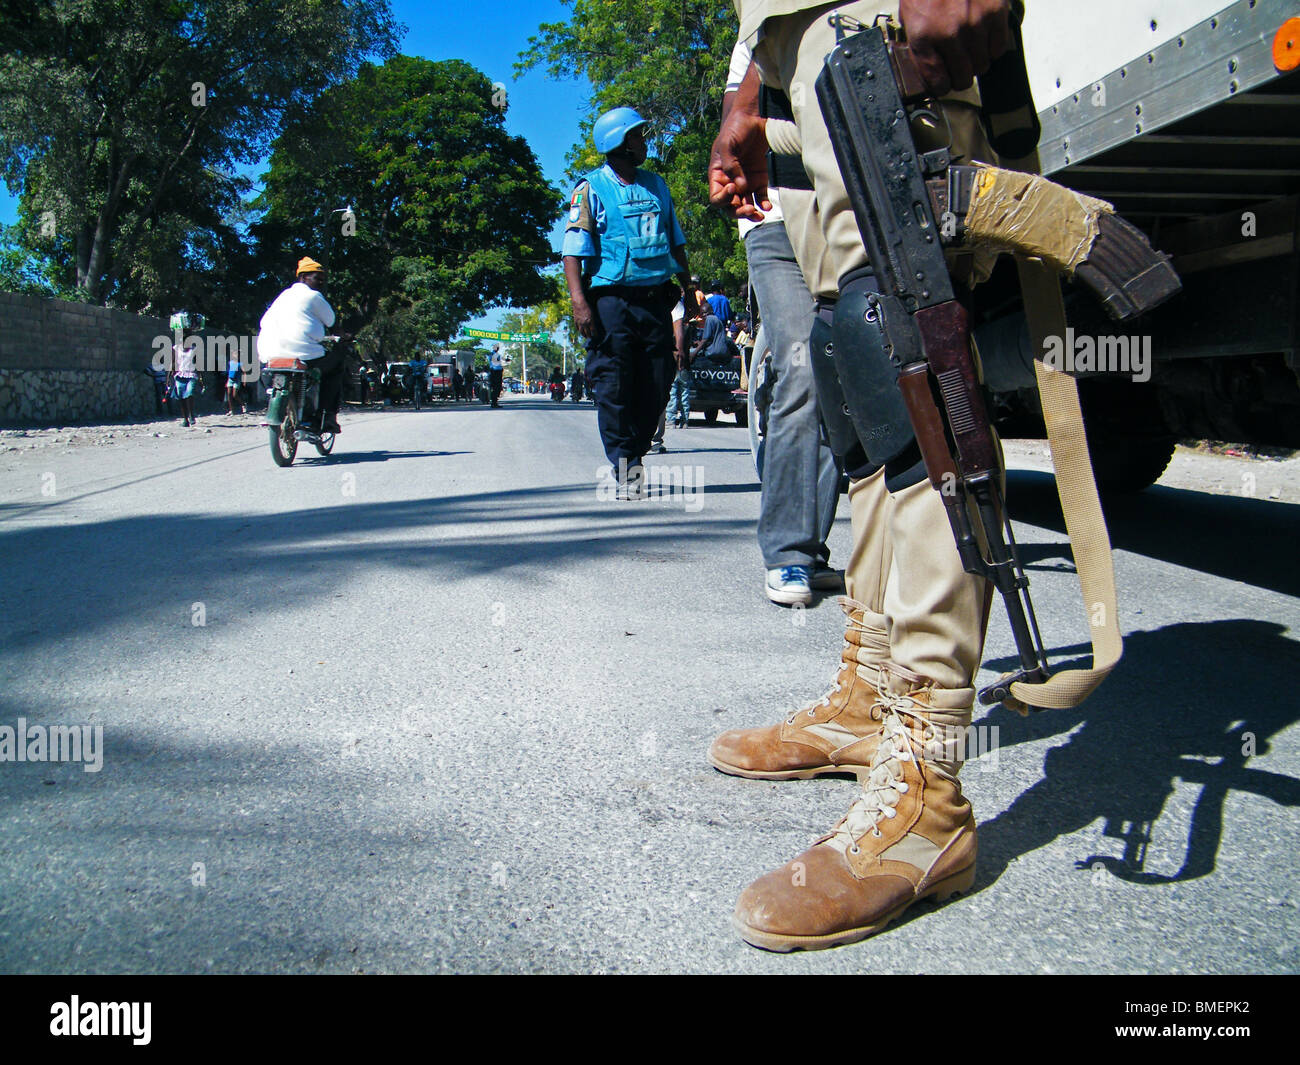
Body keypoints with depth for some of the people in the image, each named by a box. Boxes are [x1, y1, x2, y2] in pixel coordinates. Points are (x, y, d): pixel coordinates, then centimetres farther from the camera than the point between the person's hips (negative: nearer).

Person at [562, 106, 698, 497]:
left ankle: (635, 457, 15)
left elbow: (676, 242, 26)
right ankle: (625, 468, -1)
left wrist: (687, 287, 17)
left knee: (654, 389, 3)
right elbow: (573, 248, -6)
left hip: (656, 300, 5)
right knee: (614, 390, -7)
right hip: (612, 300, -5)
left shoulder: (656, 185, 19)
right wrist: (579, 301, -18)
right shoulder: (590, 189, 2)